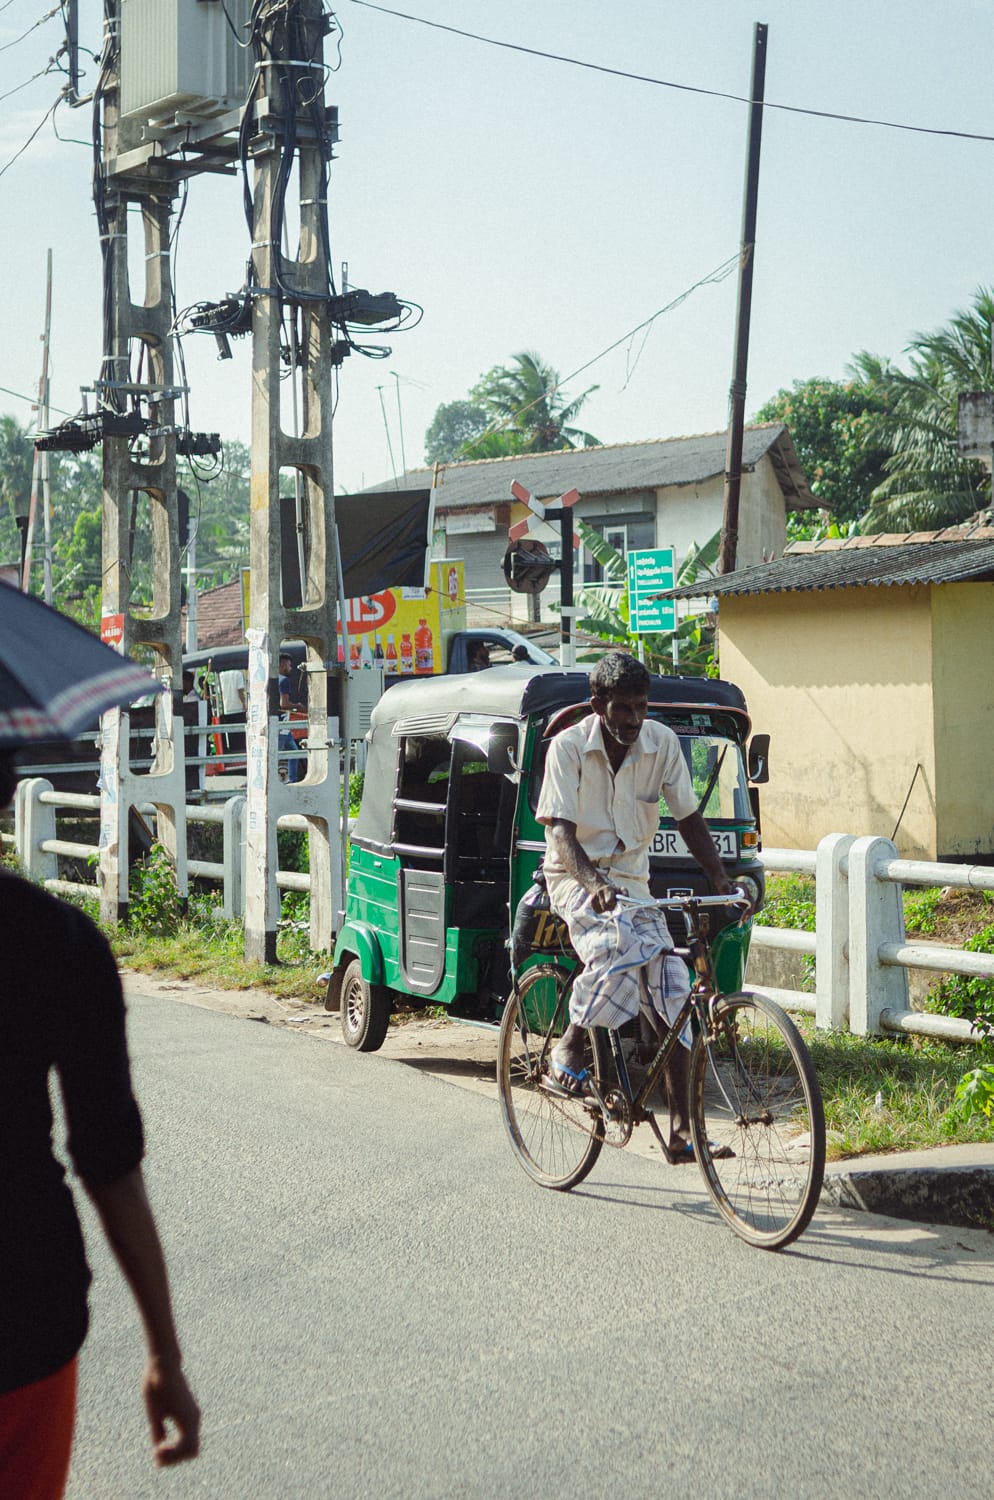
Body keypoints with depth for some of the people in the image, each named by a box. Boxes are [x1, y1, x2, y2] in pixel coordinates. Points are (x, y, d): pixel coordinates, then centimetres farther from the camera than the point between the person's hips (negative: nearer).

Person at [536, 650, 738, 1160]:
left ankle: (682, 1130, -2)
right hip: (575, 876, -4)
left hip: (631, 879, 4)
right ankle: (569, 1045, -9)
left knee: (672, 988, -7)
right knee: (614, 948, -35)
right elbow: (561, 831, -20)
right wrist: (595, 883, -38)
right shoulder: (569, 746, -15)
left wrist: (720, 879, -14)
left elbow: (688, 818, 0)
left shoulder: (662, 743, -5)